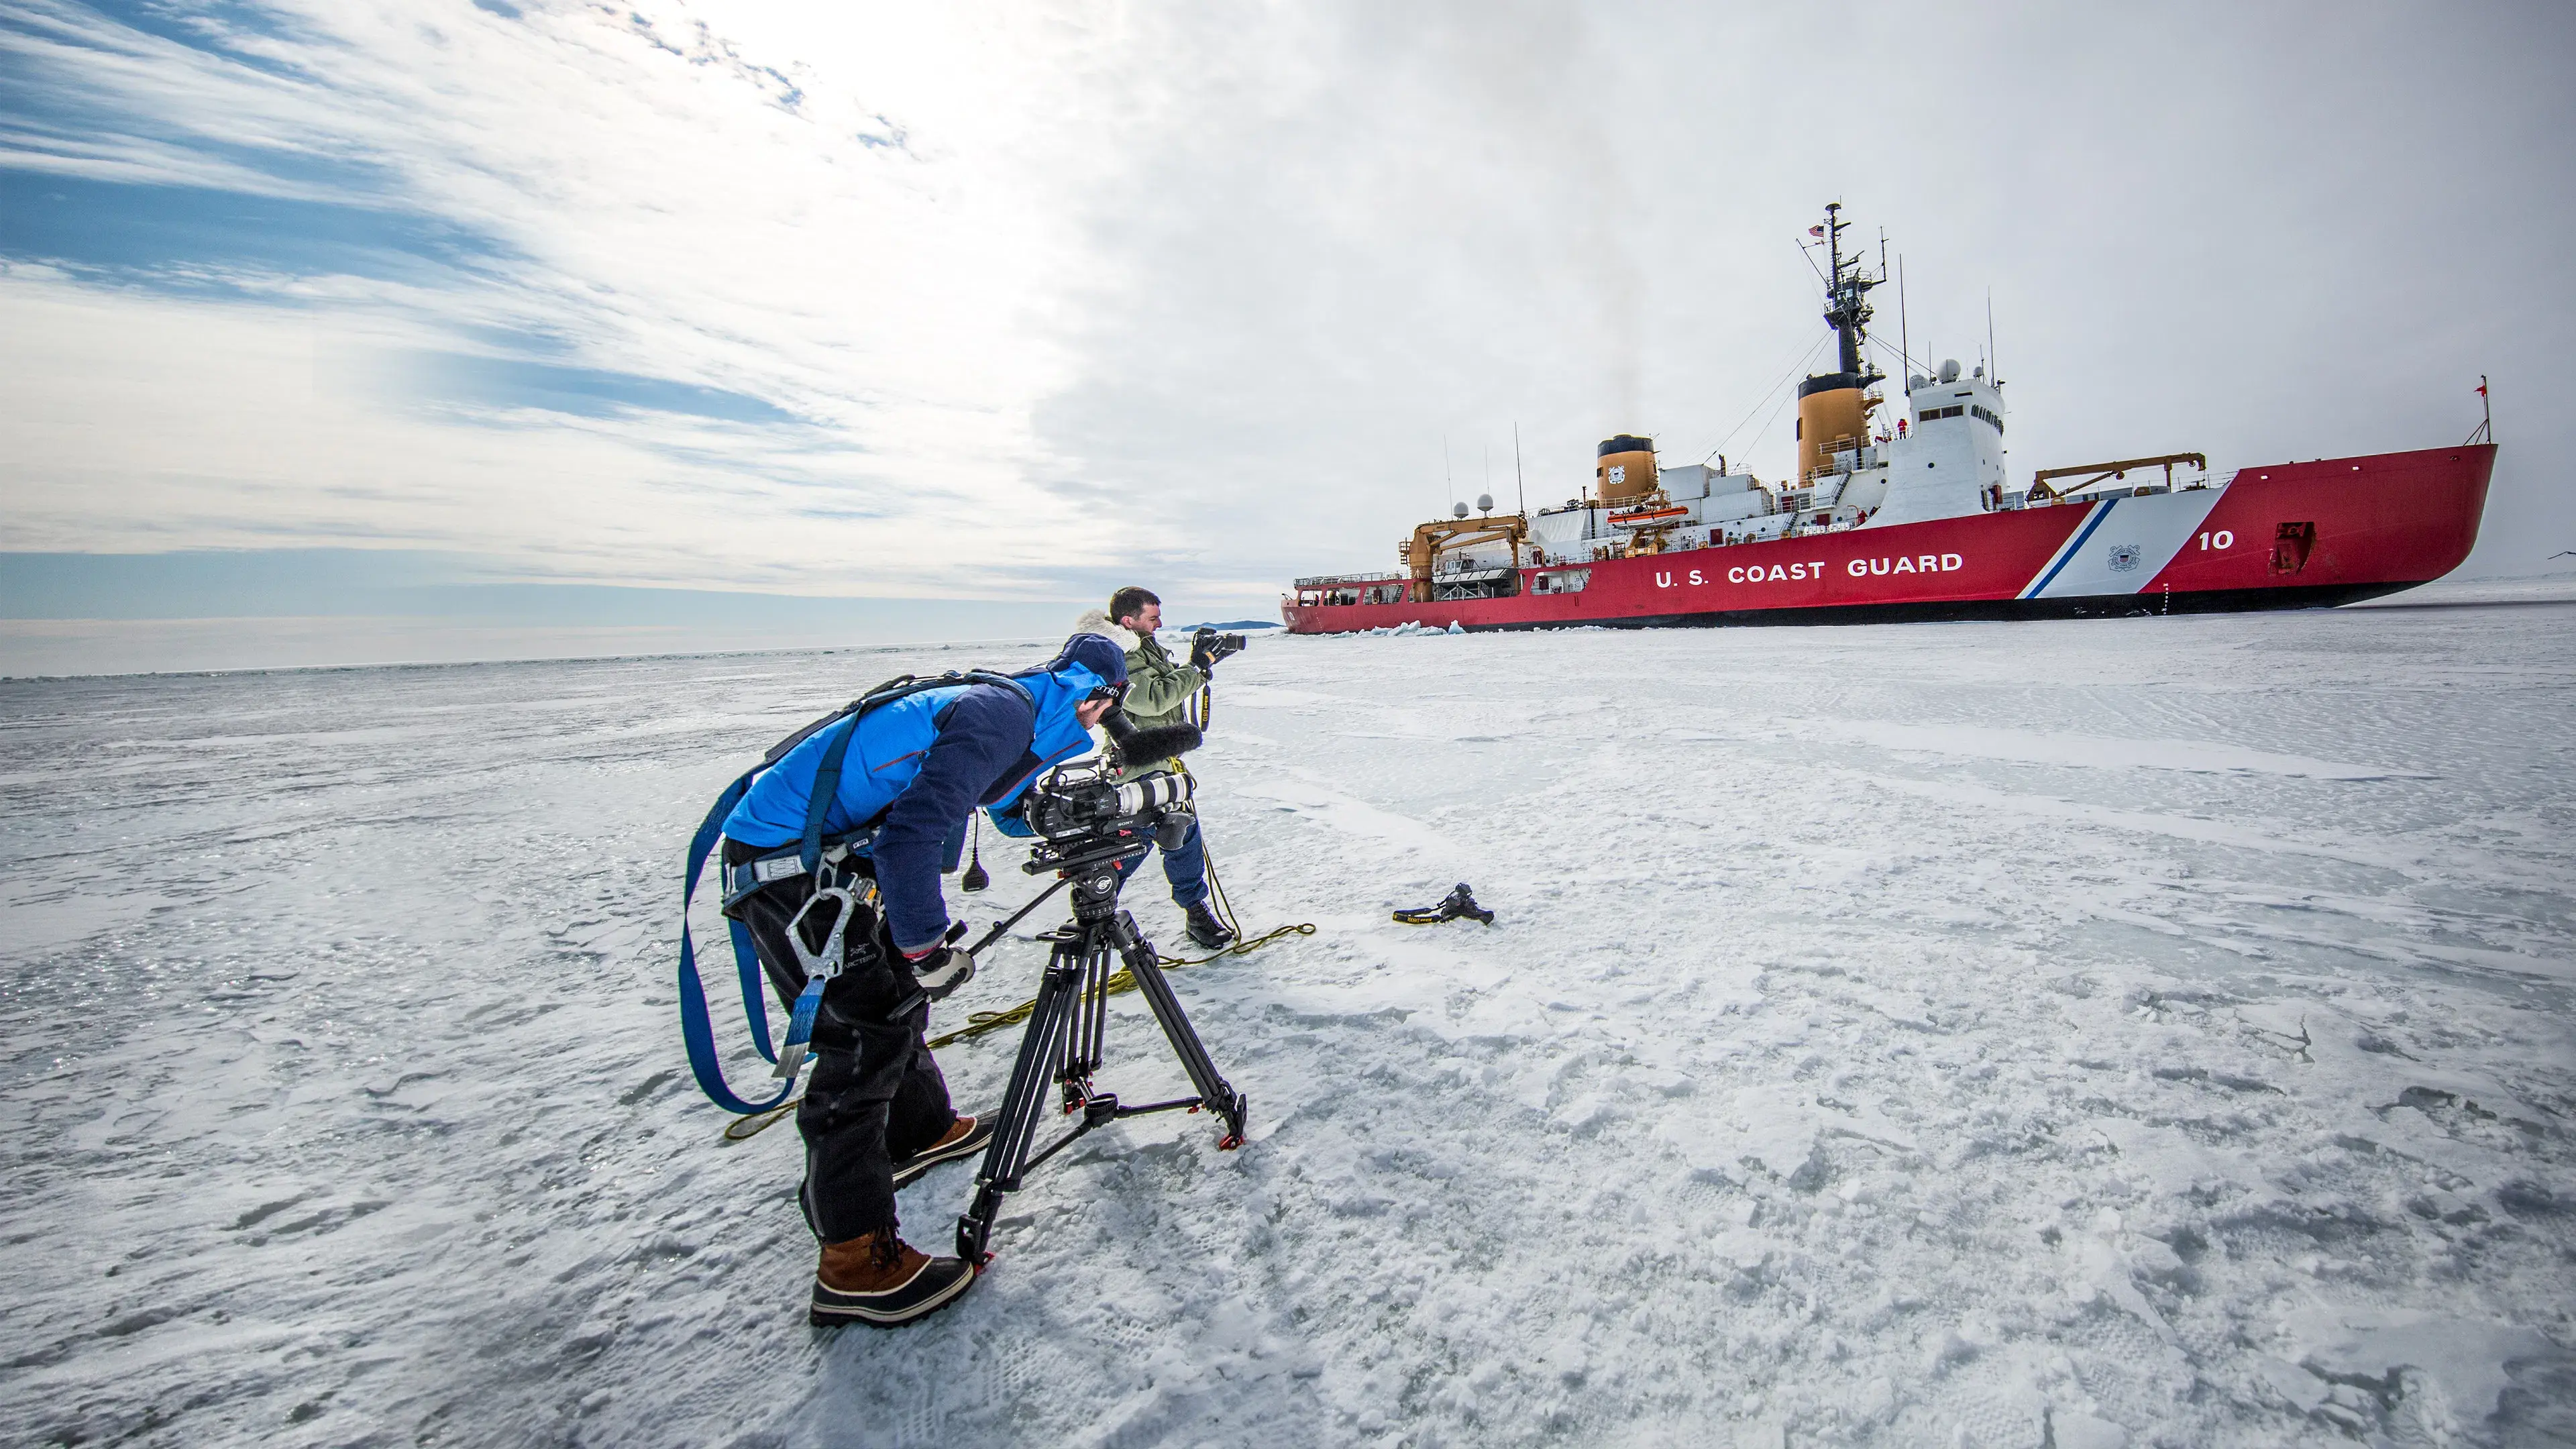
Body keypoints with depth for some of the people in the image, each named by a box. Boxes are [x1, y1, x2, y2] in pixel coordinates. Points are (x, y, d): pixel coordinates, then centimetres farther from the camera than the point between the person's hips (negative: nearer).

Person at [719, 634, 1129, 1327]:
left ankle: (924, 1132, 42)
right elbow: (910, 834, -29)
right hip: (786, 862, -10)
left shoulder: (1011, 710, 10)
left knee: (897, 992, 21)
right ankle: (854, 1264, 3)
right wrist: (926, 948, -20)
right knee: (866, 1032, -7)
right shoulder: (1001, 717, -21)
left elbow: (999, 798, 27)